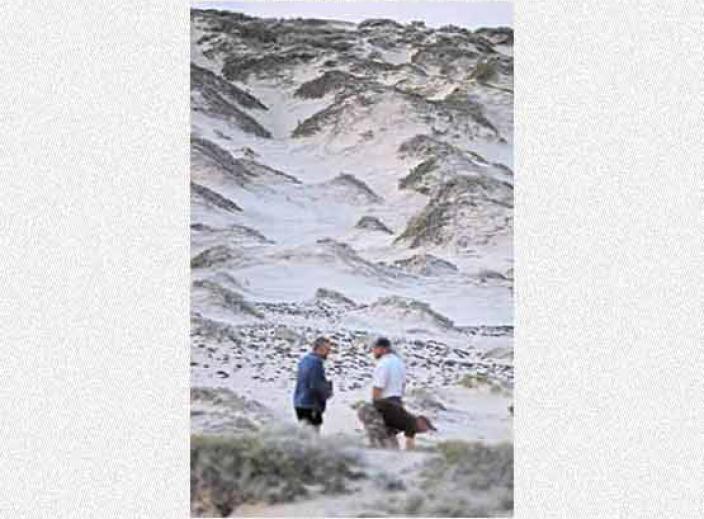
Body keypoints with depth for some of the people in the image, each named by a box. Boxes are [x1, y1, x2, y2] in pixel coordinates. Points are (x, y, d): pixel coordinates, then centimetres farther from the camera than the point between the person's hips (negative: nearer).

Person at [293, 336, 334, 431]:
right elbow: (315, 386, -22)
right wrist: (328, 392, -3)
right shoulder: (316, 362, -17)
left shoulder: (304, 359, 11)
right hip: (310, 405, -9)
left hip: (299, 403, 9)